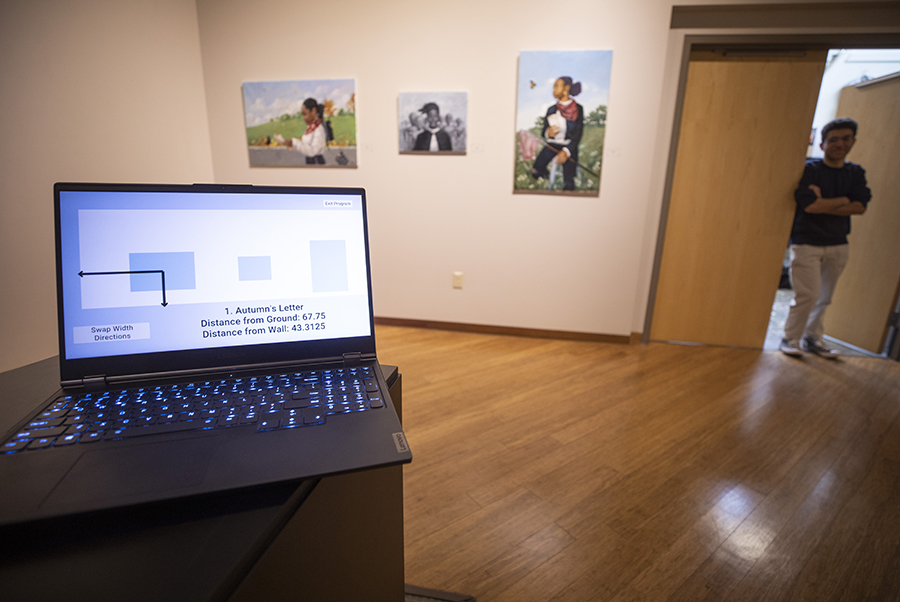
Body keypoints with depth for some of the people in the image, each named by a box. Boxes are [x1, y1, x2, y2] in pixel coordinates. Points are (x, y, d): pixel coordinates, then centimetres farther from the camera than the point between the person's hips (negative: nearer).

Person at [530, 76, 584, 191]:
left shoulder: (578, 109, -1)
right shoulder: (551, 110, 9)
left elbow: (578, 135, -7)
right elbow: (543, 132, 11)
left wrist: (566, 151, -26)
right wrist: (548, 133, -16)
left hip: (569, 148, -3)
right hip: (551, 145, 3)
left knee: (568, 184, -19)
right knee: (535, 172, -19)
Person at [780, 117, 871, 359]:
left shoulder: (856, 173, 10)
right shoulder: (809, 169, -6)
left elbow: (860, 207, -3)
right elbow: (809, 205, -18)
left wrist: (823, 204, -14)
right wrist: (844, 200, -5)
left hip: (838, 245, 5)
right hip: (806, 243, -5)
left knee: (824, 297, 10)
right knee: (808, 295, -9)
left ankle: (813, 338, 22)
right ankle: (790, 339, 4)